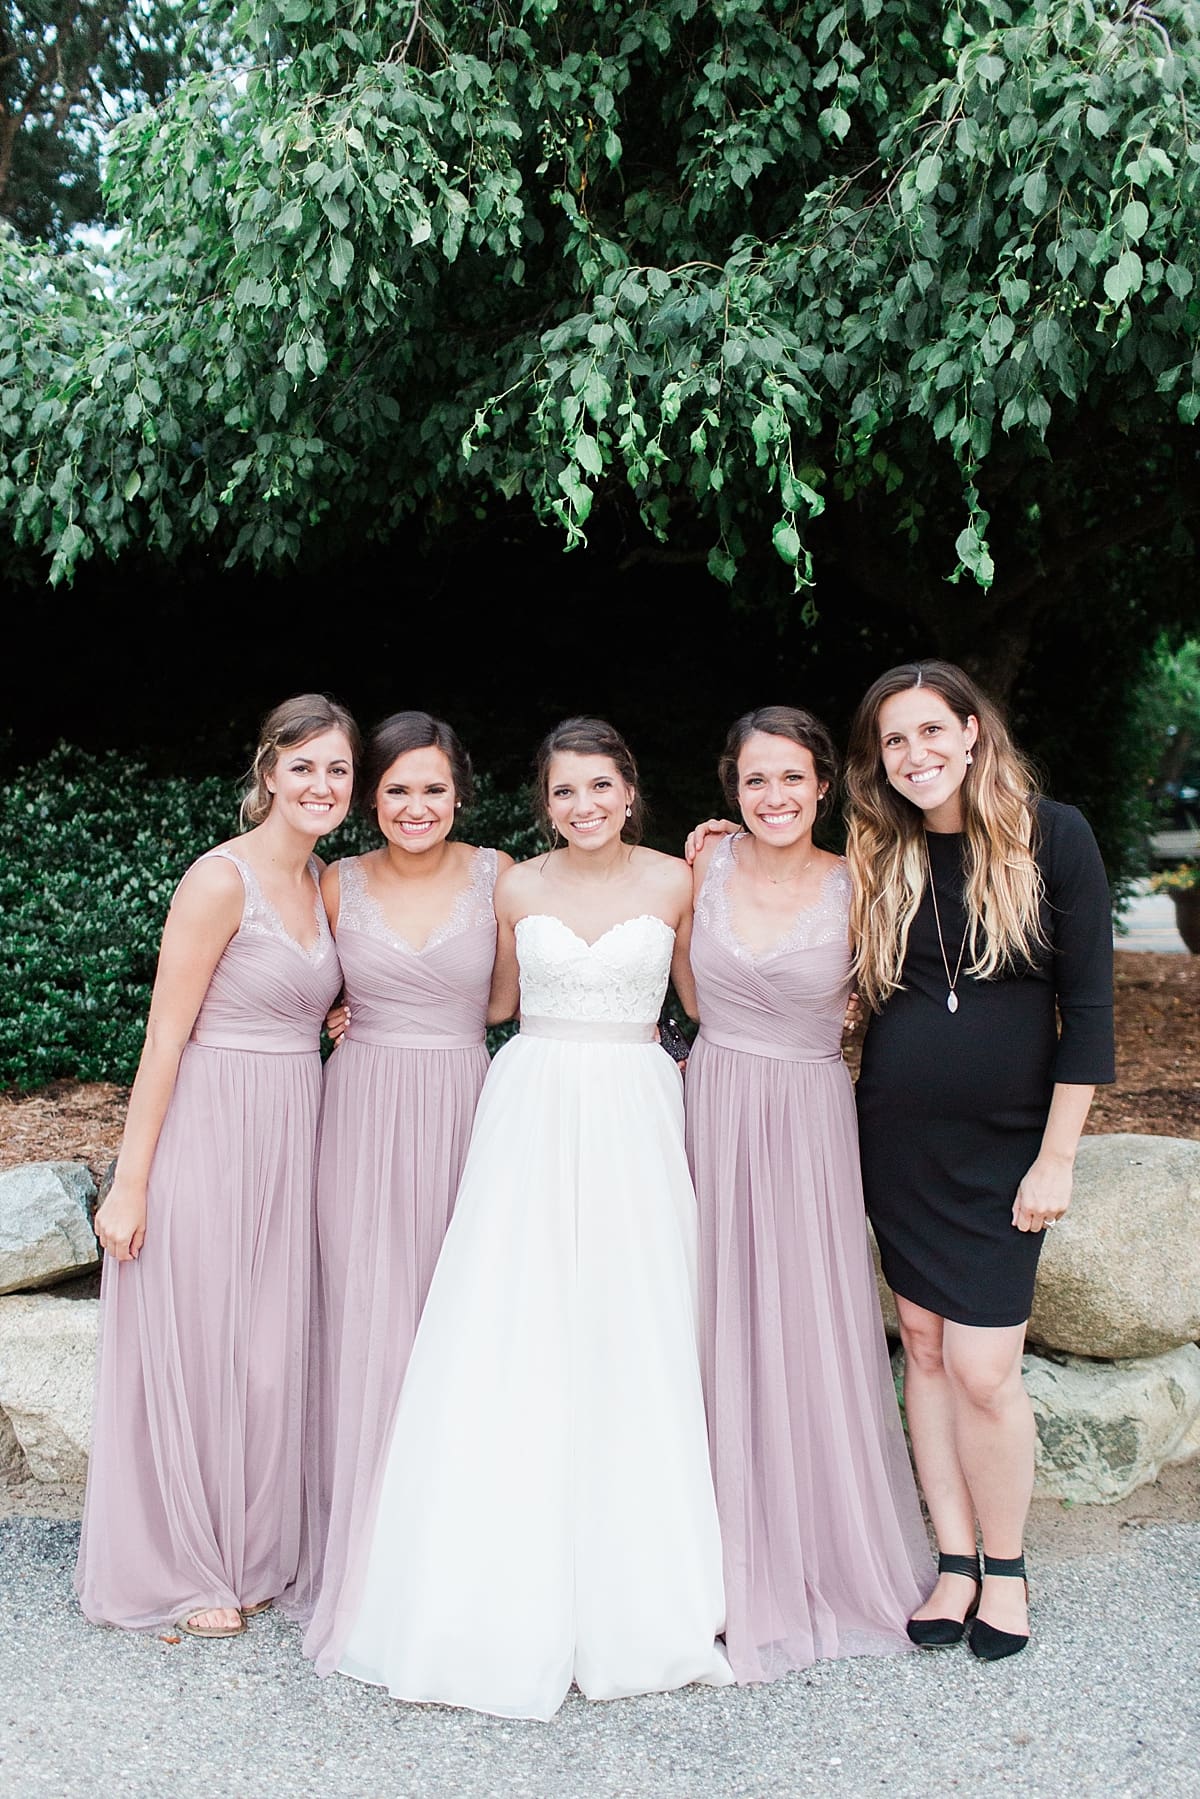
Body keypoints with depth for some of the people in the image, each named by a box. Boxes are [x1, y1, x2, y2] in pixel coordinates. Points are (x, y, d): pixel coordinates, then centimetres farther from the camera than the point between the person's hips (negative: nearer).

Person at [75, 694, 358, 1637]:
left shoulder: (322, 881, 9)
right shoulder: (222, 878, -14)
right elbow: (166, 1035, -14)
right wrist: (131, 1181, -15)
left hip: (291, 1137, 7)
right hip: (209, 1134, -7)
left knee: (270, 1350, 14)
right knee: (191, 1347, 6)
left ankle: (250, 1550, 32)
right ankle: (178, 1569, 24)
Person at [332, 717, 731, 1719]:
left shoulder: (673, 882, 3)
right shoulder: (518, 889, 6)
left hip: (633, 1117, -1)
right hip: (532, 1110, 1)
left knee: (629, 1339, 0)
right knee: (511, 1343, -2)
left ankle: (632, 1591, 15)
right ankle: (511, 1591, 9)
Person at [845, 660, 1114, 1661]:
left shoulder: (1052, 837, -6)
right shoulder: (873, 858, 3)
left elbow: (1087, 1005, -6)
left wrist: (1057, 1158, -8)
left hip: (1002, 1145, -3)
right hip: (896, 1138, 3)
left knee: (983, 1369, -4)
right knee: (925, 1346, 9)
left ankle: (1006, 1568, 20)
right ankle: (955, 1563, 24)